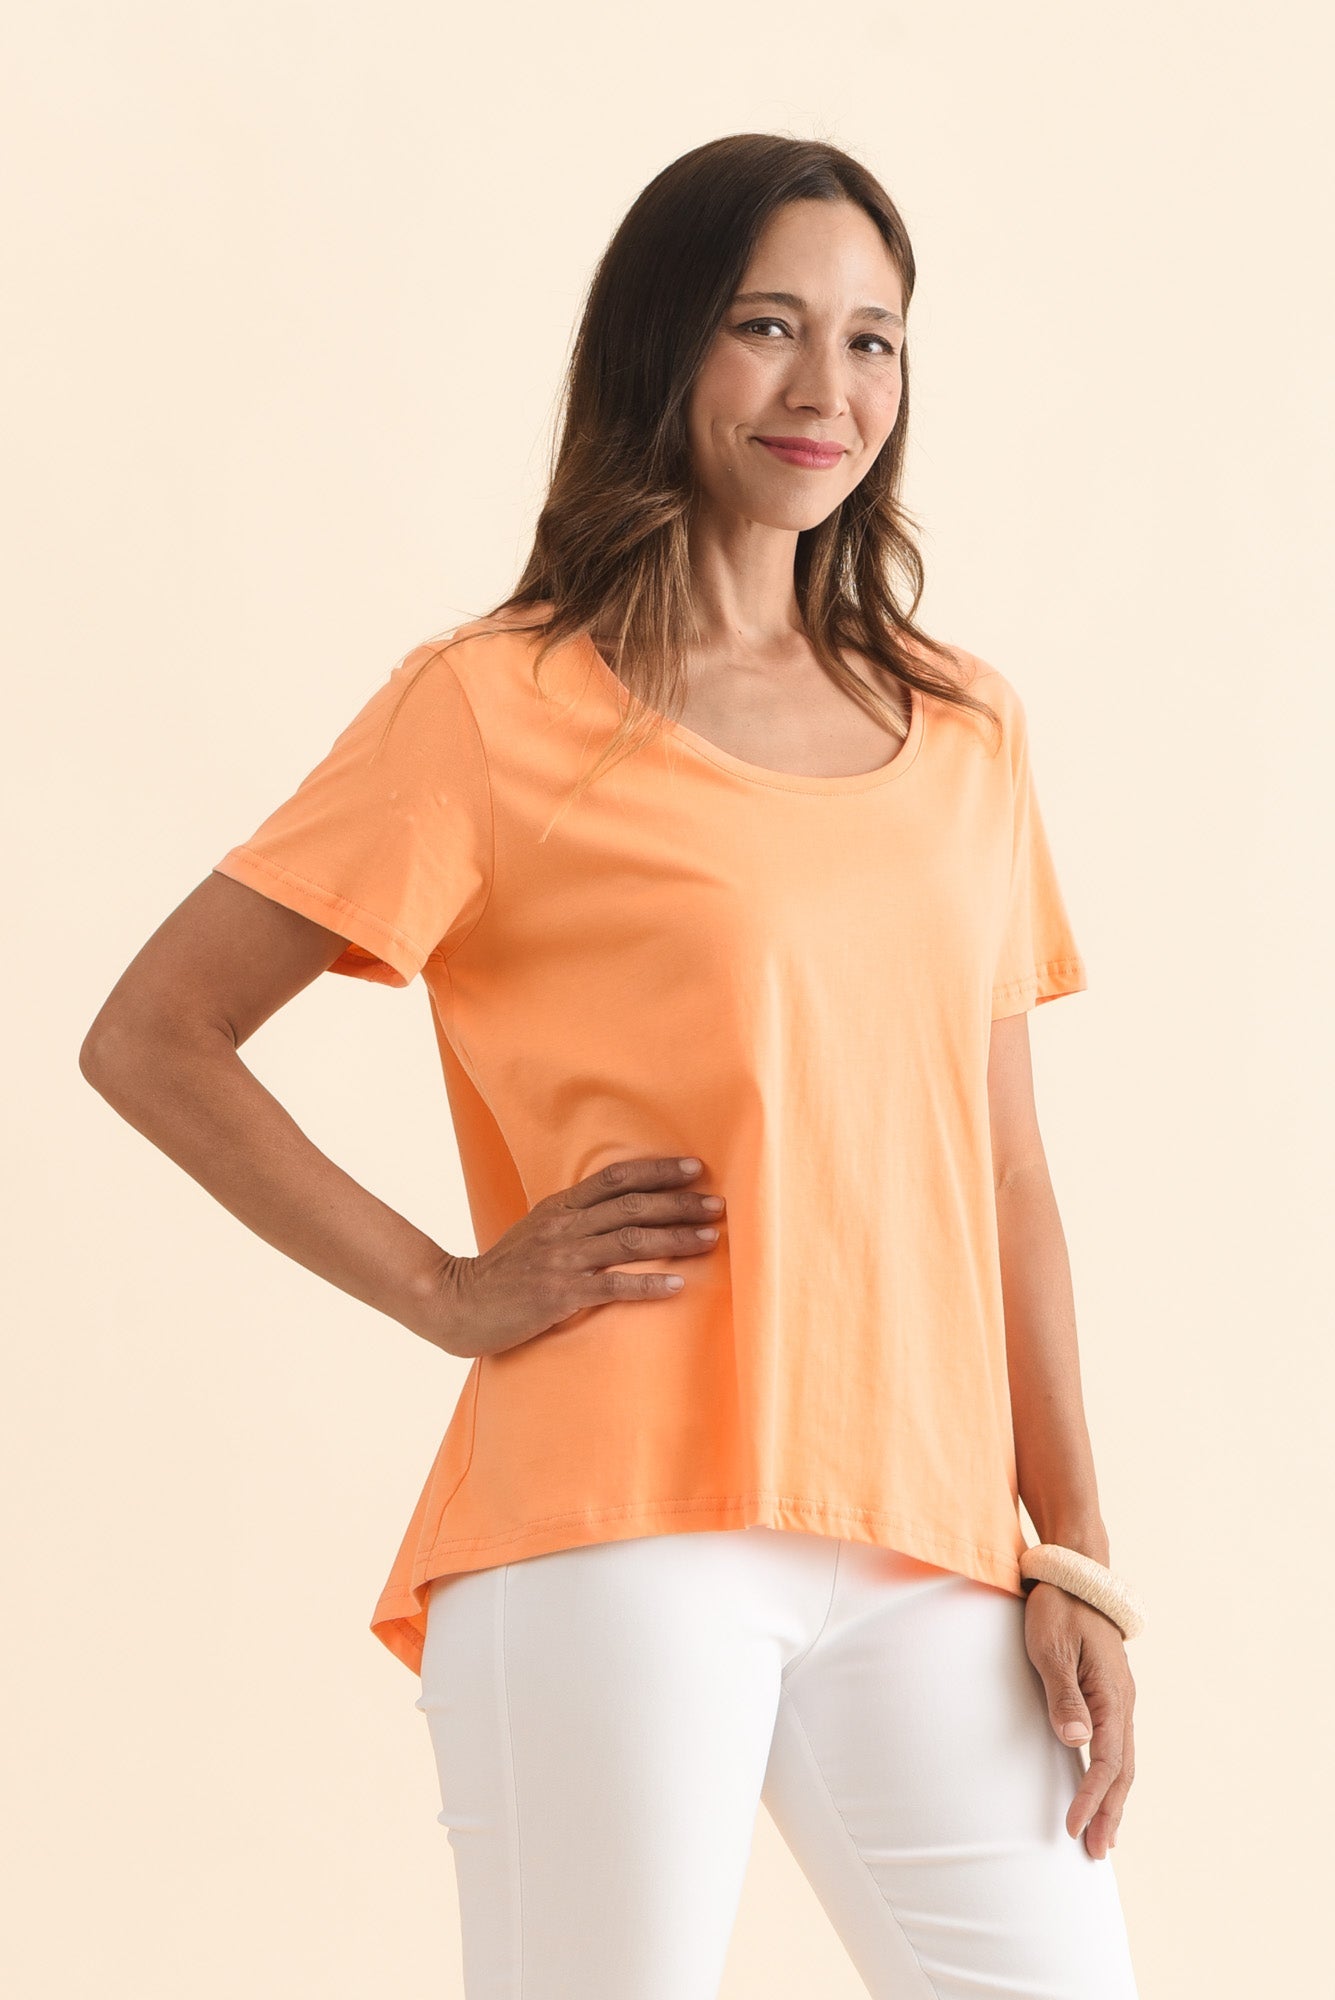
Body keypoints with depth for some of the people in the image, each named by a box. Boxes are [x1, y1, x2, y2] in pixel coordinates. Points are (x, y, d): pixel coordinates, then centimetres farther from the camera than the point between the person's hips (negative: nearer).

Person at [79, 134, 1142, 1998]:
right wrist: (448, 1291, -5)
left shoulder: (962, 733, 16)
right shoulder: (500, 707, 2)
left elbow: (1003, 1175, 16)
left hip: (929, 1557, 5)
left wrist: (1077, 1560, 10)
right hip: (621, 1523, -4)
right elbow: (150, 1038, 1)